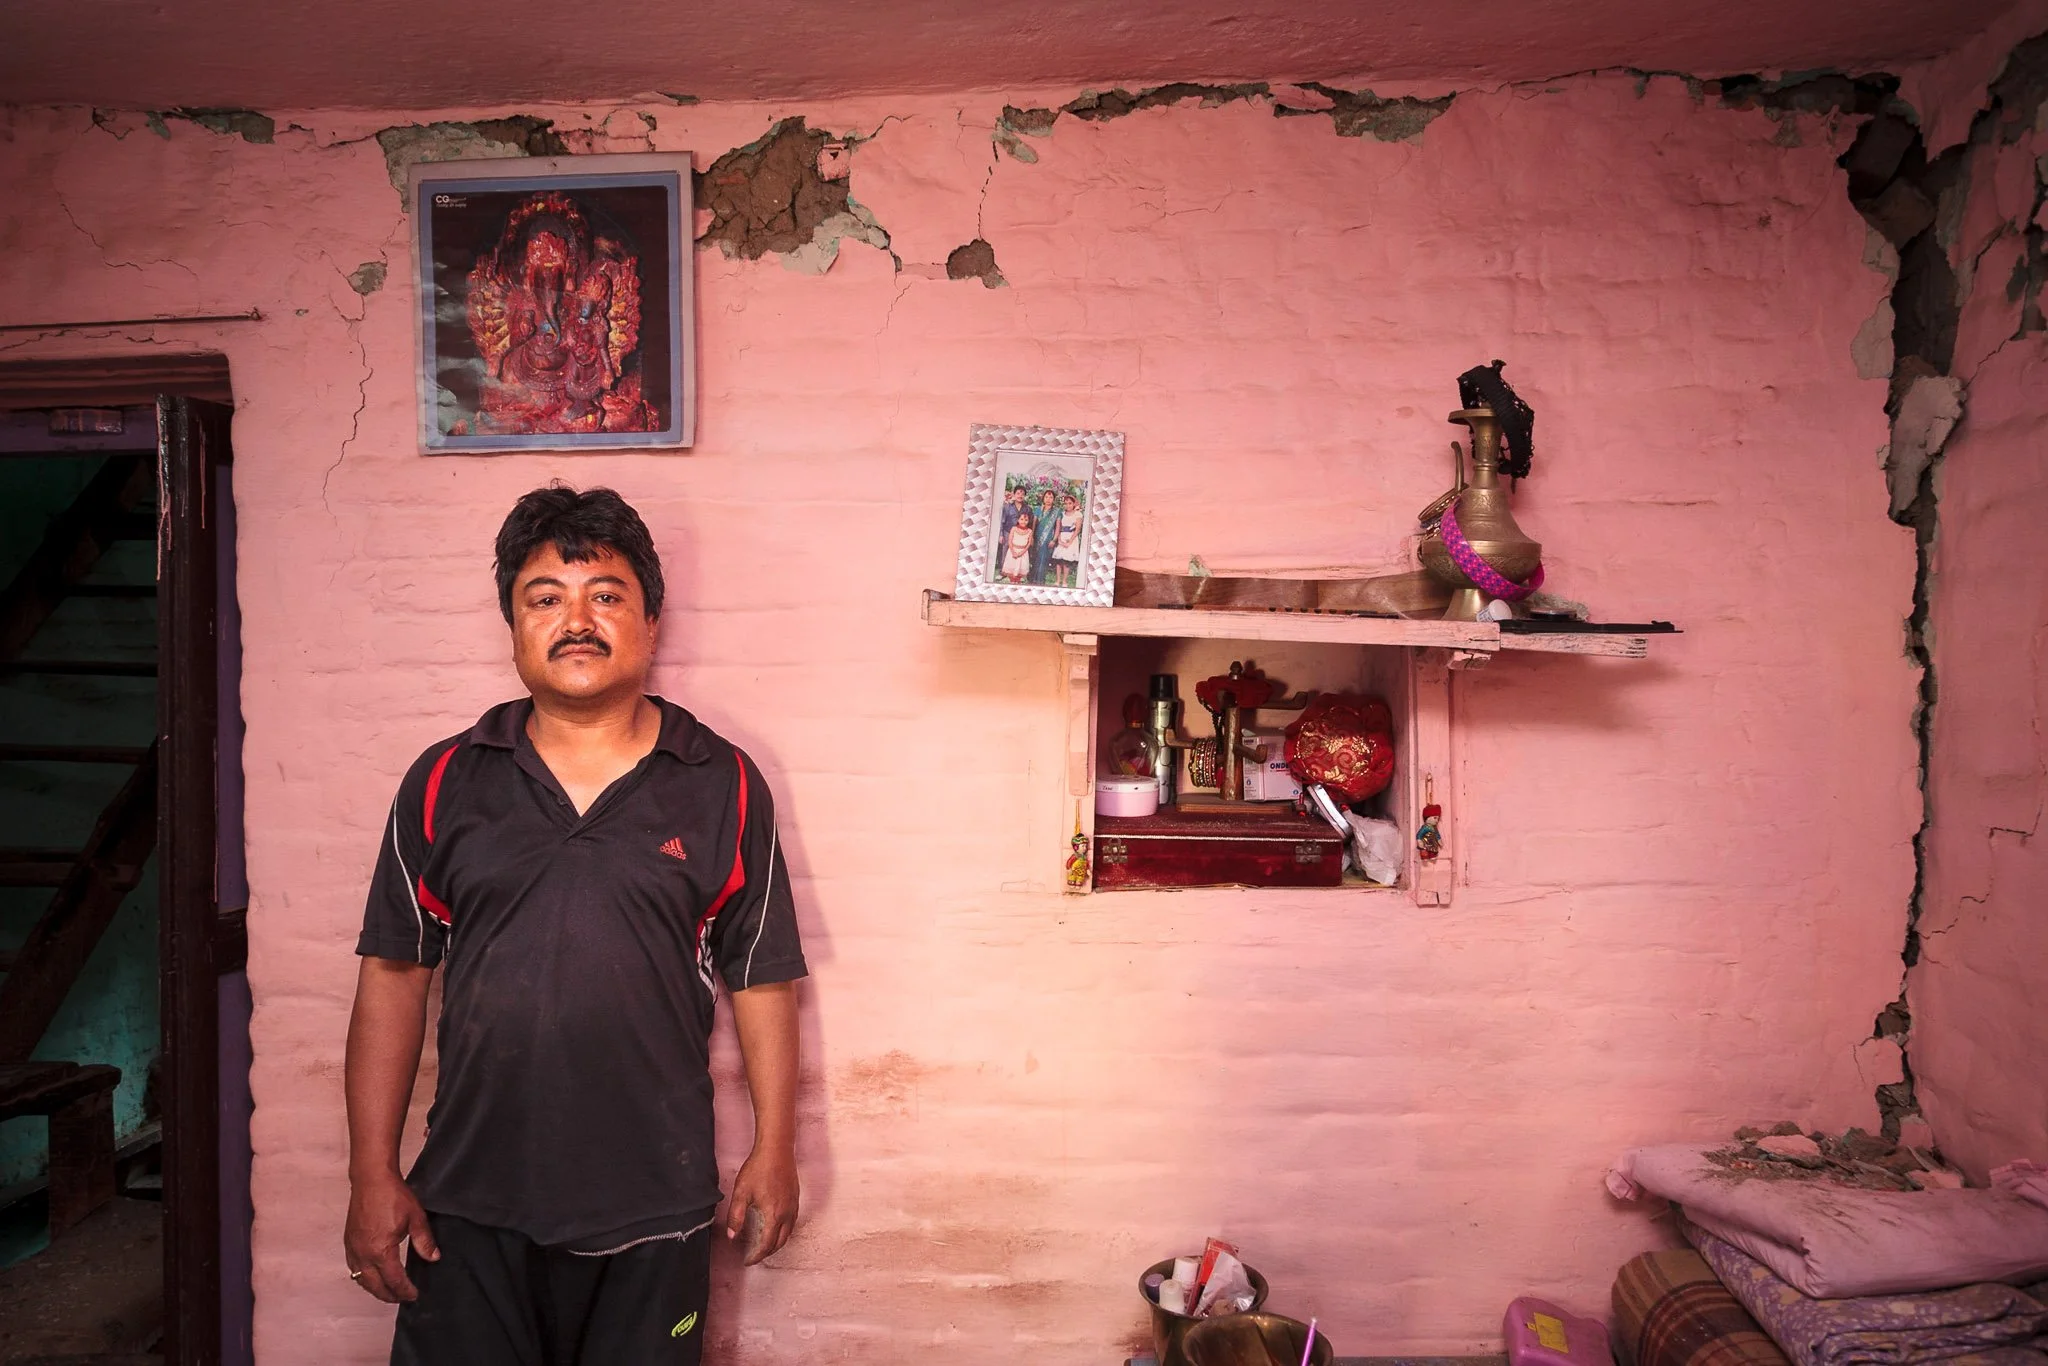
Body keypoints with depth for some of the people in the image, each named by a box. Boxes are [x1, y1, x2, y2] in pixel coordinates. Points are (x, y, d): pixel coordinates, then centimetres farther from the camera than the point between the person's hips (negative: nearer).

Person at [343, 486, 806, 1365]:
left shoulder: (724, 786, -2)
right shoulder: (444, 783, 2)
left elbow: (762, 979, 2)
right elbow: (392, 975, 4)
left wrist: (774, 1154, 3)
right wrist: (372, 1174, 1)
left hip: (653, 1210, 0)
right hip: (469, 1207, 1)